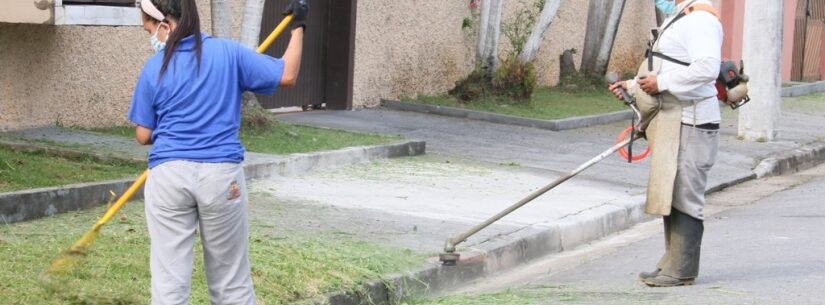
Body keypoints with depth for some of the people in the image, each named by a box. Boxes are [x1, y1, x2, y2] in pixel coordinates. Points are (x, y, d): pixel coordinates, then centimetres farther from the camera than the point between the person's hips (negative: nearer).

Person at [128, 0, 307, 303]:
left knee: (169, 279, 2)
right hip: (221, 175, 1)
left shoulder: (154, 68, -1)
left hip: (169, 176, -1)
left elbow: (143, 136, 3)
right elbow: (286, 76, 3)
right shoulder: (229, 53, -1)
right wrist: (298, 27, 15)